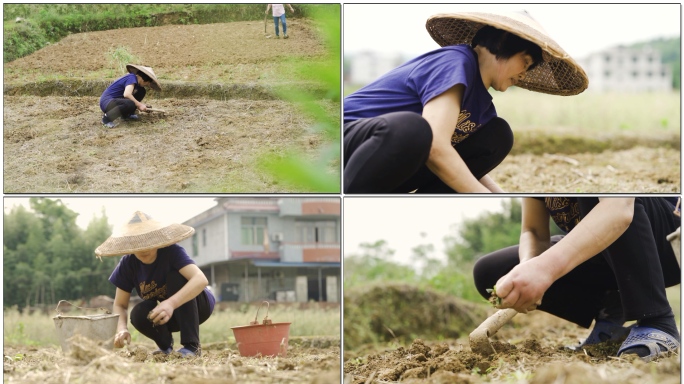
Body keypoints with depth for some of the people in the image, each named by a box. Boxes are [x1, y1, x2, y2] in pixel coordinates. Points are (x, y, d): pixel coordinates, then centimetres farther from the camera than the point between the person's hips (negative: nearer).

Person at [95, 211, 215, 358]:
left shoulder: (172, 252, -27)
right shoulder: (128, 264, -15)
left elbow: (200, 279, -44)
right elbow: (120, 304, -10)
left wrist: (171, 303, -59)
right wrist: (122, 329, -33)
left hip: (197, 306, -3)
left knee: (175, 276, -31)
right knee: (139, 314, -29)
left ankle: (192, 345, -26)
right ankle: (165, 344, 4)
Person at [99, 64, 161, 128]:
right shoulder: (132, 78, -17)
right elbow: (127, 94, -32)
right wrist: (139, 105, -21)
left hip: (116, 100, 10)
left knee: (141, 91, 9)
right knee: (131, 104, -38)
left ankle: (126, 114, 12)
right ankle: (107, 118, -19)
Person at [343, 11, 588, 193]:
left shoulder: (481, 105, 11)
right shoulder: (456, 62, -17)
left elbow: (470, 172, 13)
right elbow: (436, 146, -29)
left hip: (394, 167, 9)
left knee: (497, 137, 3)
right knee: (409, 127, -41)